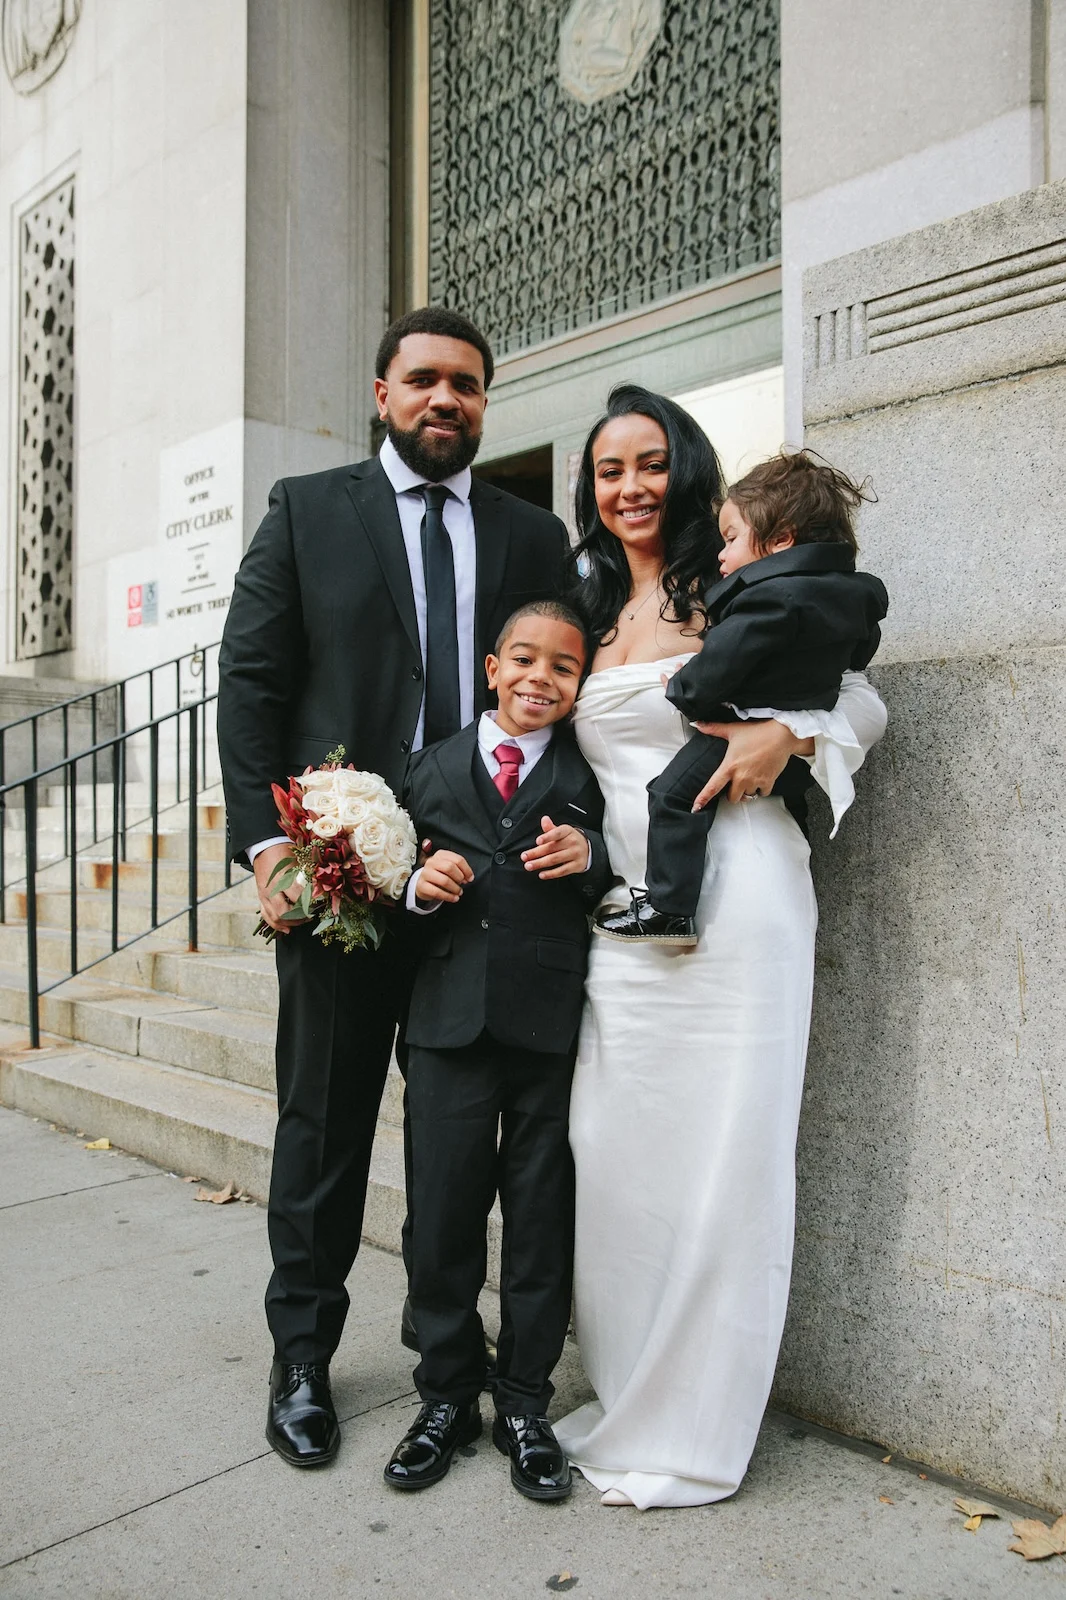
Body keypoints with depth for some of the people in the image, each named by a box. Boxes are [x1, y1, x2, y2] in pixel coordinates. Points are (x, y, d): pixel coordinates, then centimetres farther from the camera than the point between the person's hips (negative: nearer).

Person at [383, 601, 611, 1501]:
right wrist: (420, 887, -7)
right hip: (451, 1022, 2)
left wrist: (591, 858, -17)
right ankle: (447, 1399, 30)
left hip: (554, 1026, -1)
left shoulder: (588, 776, 5)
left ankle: (525, 1405, 29)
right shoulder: (435, 769, 11)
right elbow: (398, 877, 14)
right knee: (443, 1216, 9)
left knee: (541, 1220, 10)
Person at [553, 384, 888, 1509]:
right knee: (610, 1156, 8)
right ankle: (629, 1397, 29)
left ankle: (694, 1430, 21)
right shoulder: (589, 614, 16)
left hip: (733, 901, -5)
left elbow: (863, 705, 4)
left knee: (719, 1160, 2)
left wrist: (784, 736, -14)